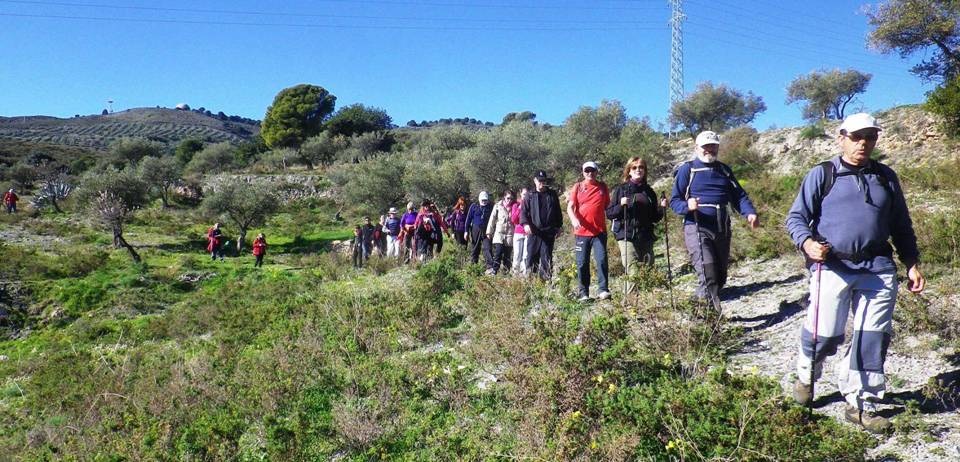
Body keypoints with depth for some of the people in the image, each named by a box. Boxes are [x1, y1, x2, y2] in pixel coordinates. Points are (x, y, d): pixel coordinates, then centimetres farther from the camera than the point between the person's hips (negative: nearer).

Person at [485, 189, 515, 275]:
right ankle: (493, 270, -13)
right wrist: (489, 232, 6)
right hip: (499, 233, -2)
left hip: (510, 235, 2)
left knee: (507, 255, 5)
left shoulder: (514, 207, 9)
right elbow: (492, 219, 6)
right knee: (498, 253, -15)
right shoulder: (498, 206, 4)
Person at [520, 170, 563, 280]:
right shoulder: (530, 195, 6)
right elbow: (523, 211, 1)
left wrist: (559, 226, 10)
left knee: (547, 258, 1)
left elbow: (558, 212, 15)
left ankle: (547, 279, 3)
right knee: (531, 256, 2)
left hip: (548, 232, 0)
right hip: (533, 231, 0)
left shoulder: (552, 194, 10)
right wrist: (525, 223, -15)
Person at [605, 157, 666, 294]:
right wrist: (621, 205, -16)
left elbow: (654, 218, 21)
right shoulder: (620, 189, 5)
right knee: (633, 273, -15)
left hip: (646, 237, 4)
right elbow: (609, 213, 1)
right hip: (627, 237, -4)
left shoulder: (649, 192, 17)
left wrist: (662, 208, 3)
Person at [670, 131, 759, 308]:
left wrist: (750, 212, -10)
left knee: (720, 277, 13)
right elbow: (674, 201, -4)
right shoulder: (687, 169, 0)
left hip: (722, 230, 6)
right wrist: (687, 205, -27)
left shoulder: (724, 170, 16)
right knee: (708, 276, -18)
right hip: (697, 229, -6)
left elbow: (739, 195, 10)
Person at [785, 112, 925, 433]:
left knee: (873, 340, 4)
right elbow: (796, 217, 1)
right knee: (823, 335, 1)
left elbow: (902, 226, 23)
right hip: (832, 268, -4)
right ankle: (806, 377, 30)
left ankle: (860, 404, 17)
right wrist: (807, 242, -18)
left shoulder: (886, 178, 16)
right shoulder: (822, 175, 4)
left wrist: (912, 265, 17)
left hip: (878, 271, 4)